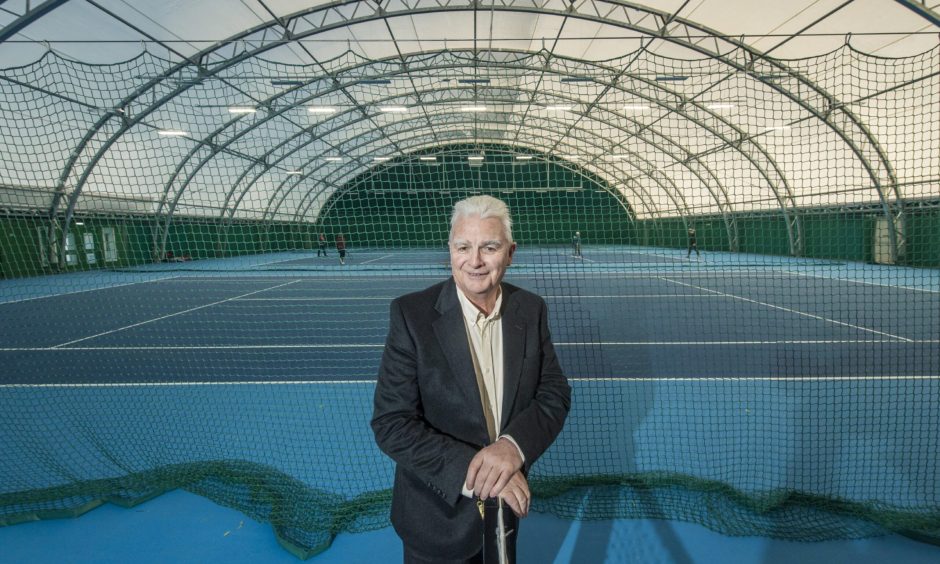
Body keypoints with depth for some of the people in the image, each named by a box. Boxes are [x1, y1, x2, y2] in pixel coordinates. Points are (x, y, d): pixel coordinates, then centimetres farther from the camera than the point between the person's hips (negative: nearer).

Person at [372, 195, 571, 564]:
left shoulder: (531, 310, -7)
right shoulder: (411, 315, -19)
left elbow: (555, 394, -5)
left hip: (507, 503, 4)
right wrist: (472, 472, -28)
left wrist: (514, 445, -25)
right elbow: (391, 424, -20)